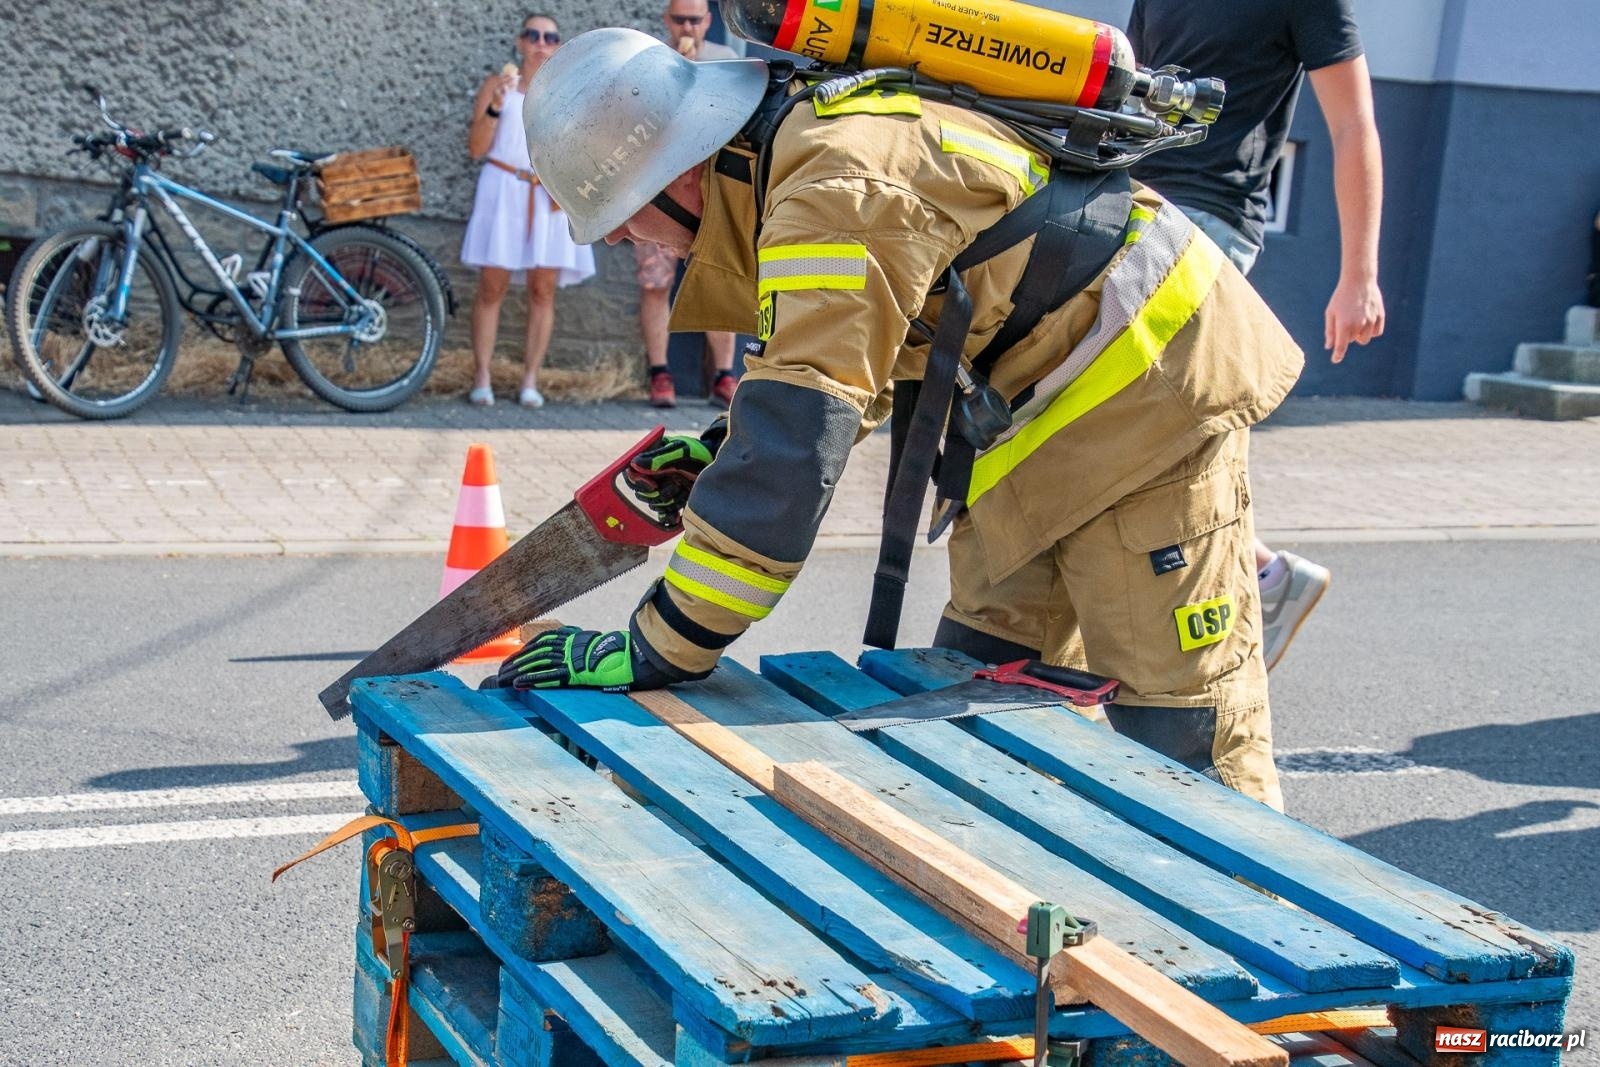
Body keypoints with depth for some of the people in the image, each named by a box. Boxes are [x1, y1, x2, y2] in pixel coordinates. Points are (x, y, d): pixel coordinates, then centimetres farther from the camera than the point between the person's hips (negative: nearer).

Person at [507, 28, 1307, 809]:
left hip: (1146, 382, -10)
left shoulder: (831, 198, -29)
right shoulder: (802, 135, 3)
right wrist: (727, 448, 5)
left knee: (1186, 724, -6)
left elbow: (789, 465, -33)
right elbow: (846, 347, 18)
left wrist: (654, 651, -27)